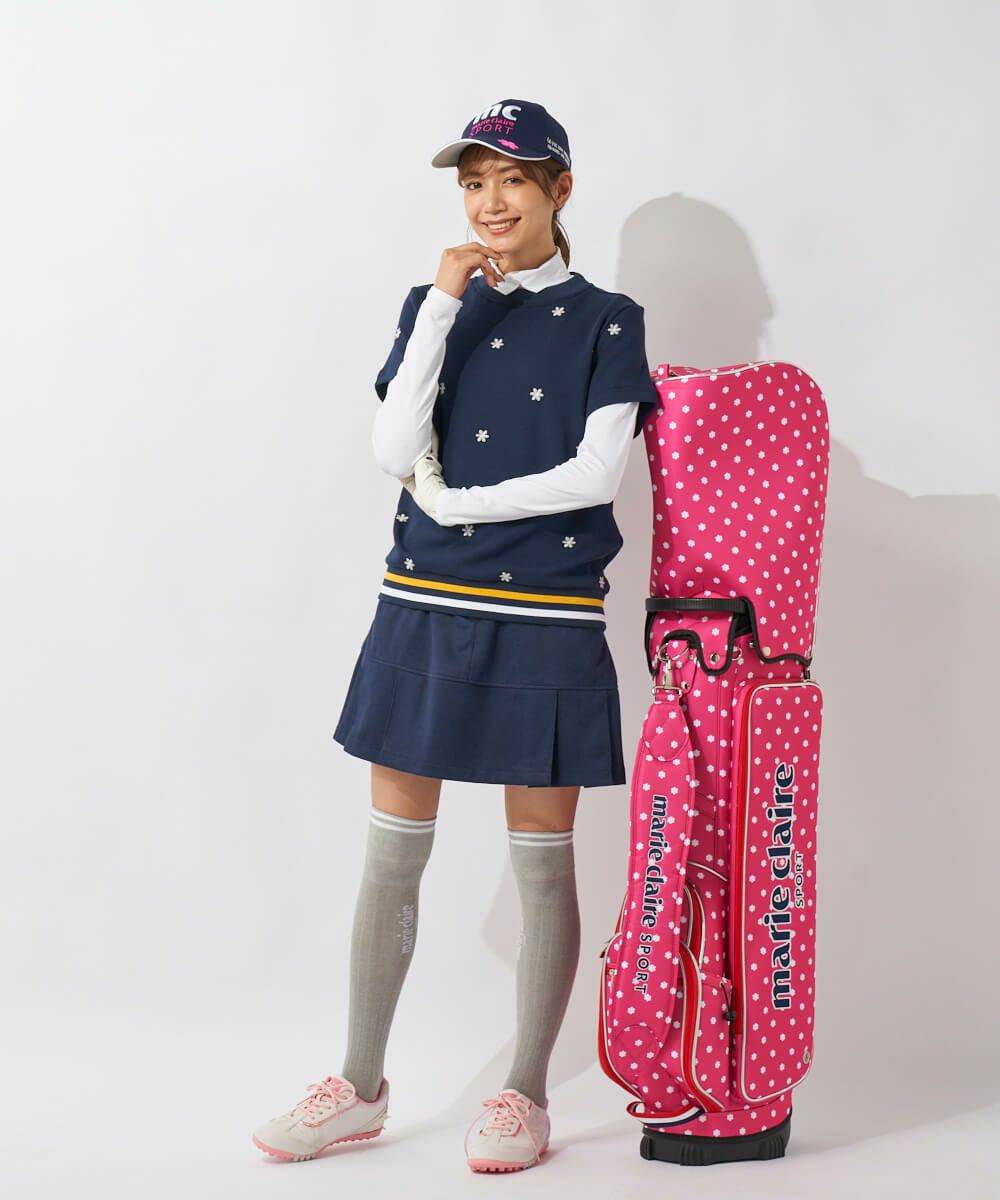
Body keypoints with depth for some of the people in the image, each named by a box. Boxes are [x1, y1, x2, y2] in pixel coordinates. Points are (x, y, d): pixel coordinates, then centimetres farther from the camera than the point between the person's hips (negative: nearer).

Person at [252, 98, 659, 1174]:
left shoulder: (604, 322, 1)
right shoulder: (437, 306, 10)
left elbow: (595, 473, -11)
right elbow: (395, 451, -4)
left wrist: (454, 500, -7)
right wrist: (443, 306, -8)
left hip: (544, 618, -3)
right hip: (424, 606, 3)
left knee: (541, 861, 5)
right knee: (392, 854, 7)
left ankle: (524, 1095, 19)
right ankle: (360, 1087, 21)